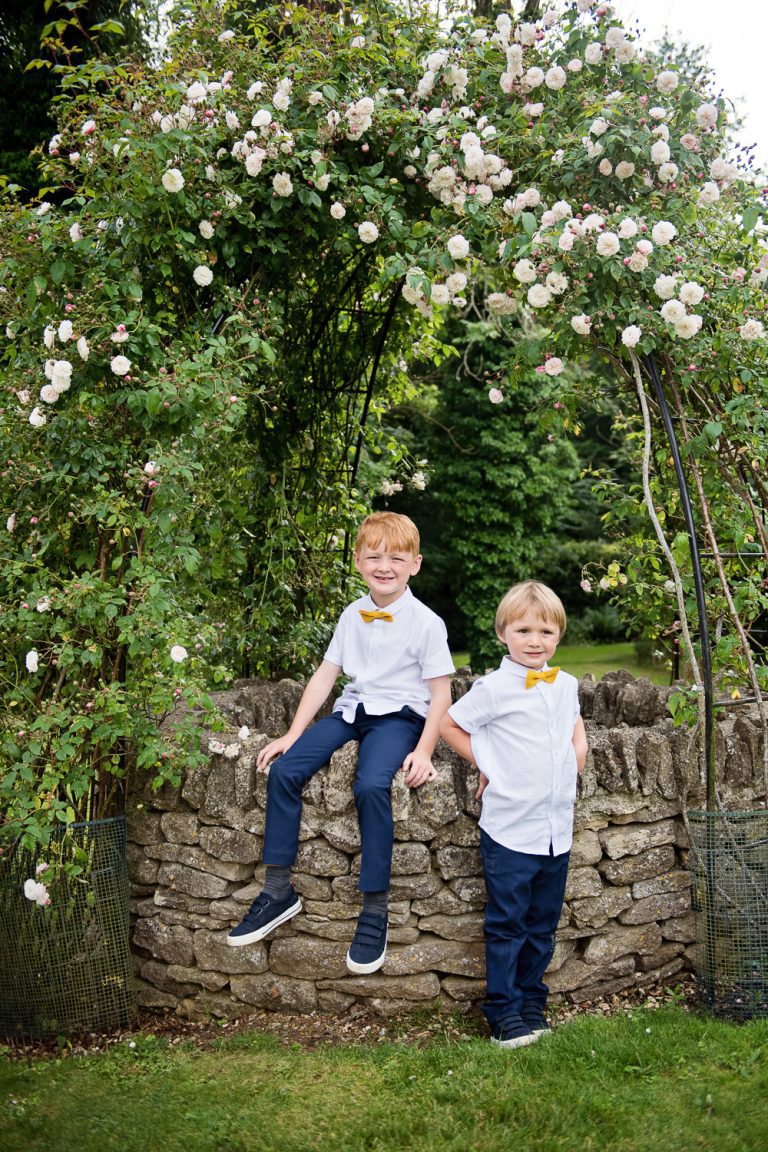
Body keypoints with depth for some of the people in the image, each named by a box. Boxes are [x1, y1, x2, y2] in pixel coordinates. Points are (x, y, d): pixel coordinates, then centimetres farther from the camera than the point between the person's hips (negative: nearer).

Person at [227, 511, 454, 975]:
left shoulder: (426, 622, -6)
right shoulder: (352, 616, 9)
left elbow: (440, 694, -6)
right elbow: (325, 675, 11)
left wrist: (423, 751, -16)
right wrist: (294, 732, 5)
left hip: (399, 714, -5)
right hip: (352, 709, 6)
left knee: (371, 785, -34)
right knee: (284, 769, -15)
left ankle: (375, 910, -19)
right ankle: (278, 892, -4)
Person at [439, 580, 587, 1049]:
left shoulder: (566, 685, 6)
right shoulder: (494, 688, -11)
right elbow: (448, 724, -2)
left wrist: (577, 756, 9)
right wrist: (485, 765, -3)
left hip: (558, 829, 5)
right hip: (511, 830, -5)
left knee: (543, 924, 15)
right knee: (507, 926, 4)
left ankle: (532, 1003, 29)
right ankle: (504, 1012, 15)